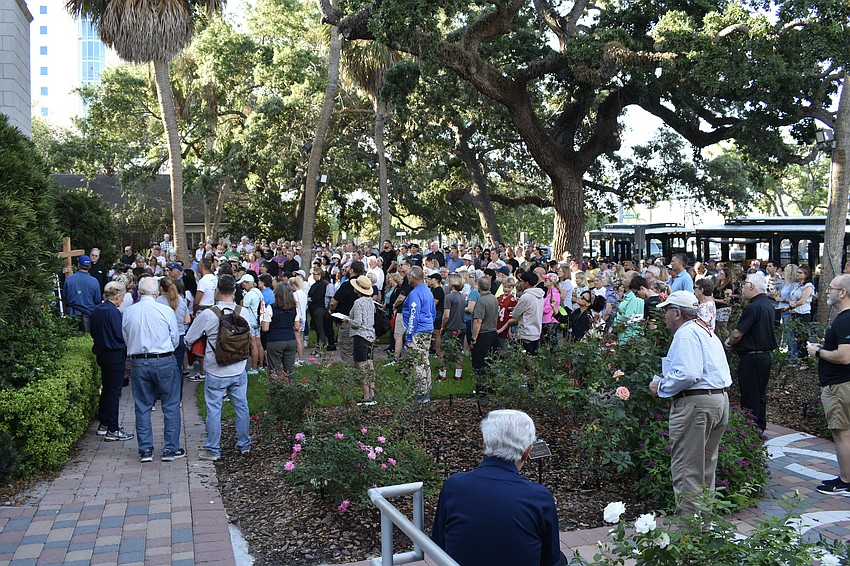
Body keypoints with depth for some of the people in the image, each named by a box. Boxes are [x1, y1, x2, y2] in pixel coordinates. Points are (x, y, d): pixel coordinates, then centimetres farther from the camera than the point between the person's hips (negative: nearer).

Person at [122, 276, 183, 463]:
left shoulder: (128, 313, 0)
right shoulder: (166, 311, -8)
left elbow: (127, 340, 8)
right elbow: (175, 339, 0)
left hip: (138, 363, 3)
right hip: (164, 362, -3)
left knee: (142, 407, 12)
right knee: (171, 406, 7)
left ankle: (145, 450, 17)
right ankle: (171, 449, 11)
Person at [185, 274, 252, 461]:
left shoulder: (207, 315, -15)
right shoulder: (243, 313, -7)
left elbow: (189, 340, -4)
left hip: (216, 373, -3)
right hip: (239, 370, 3)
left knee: (214, 409, 8)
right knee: (241, 406, 15)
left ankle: (213, 450, 16)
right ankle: (244, 445, 27)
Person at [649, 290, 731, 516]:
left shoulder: (686, 333, -13)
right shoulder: (706, 331, 20)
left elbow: (687, 374, -25)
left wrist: (662, 387, -11)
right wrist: (670, 375, 13)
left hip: (695, 403, -11)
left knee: (686, 469, -4)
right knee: (706, 465, 19)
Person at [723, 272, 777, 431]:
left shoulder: (753, 307, -20)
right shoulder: (769, 304, 10)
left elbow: (737, 334, -19)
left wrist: (729, 343, 2)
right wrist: (733, 340, 8)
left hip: (751, 358, -9)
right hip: (766, 355, 9)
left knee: (750, 398, -1)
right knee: (760, 396, 17)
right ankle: (760, 428, 26)